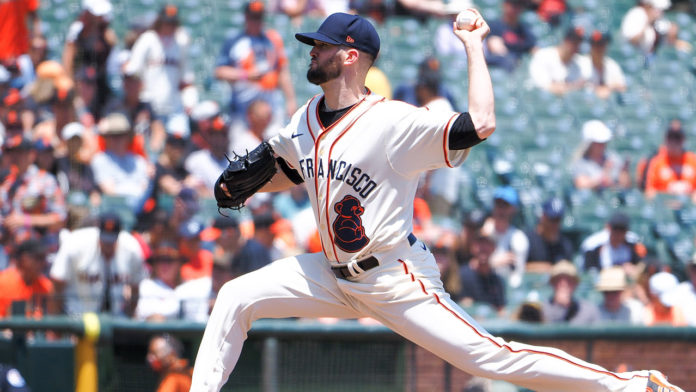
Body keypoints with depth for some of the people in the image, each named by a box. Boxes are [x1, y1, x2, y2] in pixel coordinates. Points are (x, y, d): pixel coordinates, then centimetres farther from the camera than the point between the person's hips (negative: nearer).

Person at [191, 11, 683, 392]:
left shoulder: (393, 122, -20)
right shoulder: (306, 120, 5)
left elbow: (481, 124, -31)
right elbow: (288, 172, 24)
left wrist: (475, 46, -23)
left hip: (398, 285, -8)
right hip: (334, 275, 8)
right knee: (235, 298, -1)